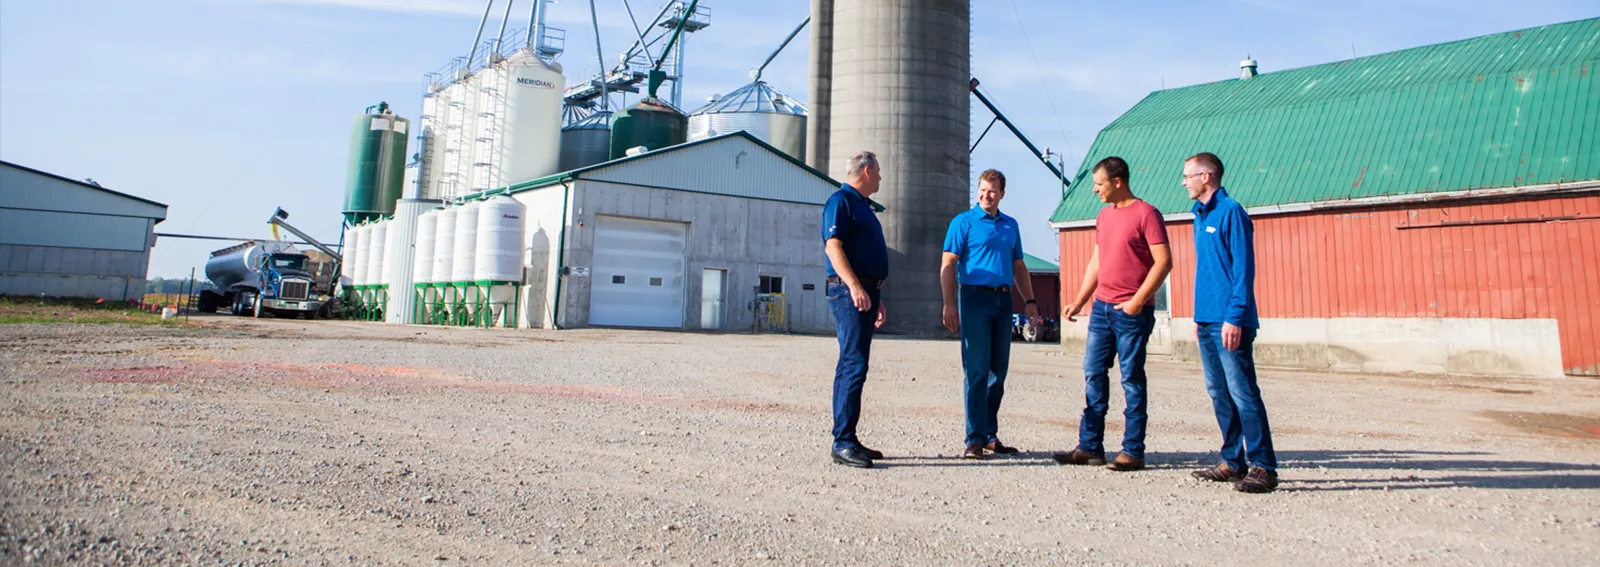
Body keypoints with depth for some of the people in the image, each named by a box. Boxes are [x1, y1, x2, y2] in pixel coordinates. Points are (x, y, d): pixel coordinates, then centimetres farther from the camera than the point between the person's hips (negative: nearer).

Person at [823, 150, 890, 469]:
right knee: (854, 365, -14)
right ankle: (843, 443, -13)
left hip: (865, 293, 10)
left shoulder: (862, 205, 24)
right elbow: (833, 246, -17)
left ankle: (847, 441, 14)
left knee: (852, 366, 10)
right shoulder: (840, 201, -6)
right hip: (849, 291, -10)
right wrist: (854, 286, -27)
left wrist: (877, 298, 27)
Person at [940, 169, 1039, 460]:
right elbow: (948, 265, -6)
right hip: (975, 298, -6)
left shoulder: (1011, 225, 16)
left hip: (1004, 300, 6)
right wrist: (949, 304, -15)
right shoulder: (964, 222, -1)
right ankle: (975, 439, -2)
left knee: (998, 371, 9)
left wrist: (1029, 301, 13)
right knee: (977, 370, -7)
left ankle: (990, 435, 19)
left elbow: (1018, 267, 22)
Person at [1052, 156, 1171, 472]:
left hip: (1132, 311, -7)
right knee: (1093, 375, 6)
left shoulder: (1145, 214, -8)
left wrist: (1138, 301, -18)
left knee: (1132, 379, -1)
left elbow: (1164, 262, -13)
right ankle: (1090, 446, 12)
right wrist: (1079, 301, 14)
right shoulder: (1104, 216, 16)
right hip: (1102, 307, 7)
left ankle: (1133, 452, 6)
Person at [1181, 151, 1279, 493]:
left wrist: (1234, 317, -19)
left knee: (1243, 393, -7)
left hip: (1229, 323, -9)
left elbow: (1244, 269, -14)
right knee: (1219, 392, 12)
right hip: (1207, 322, 9)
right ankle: (1233, 461, 20)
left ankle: (1263, 467, -2)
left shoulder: (1230, 212, -9)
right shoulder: (1200, 216, 17)